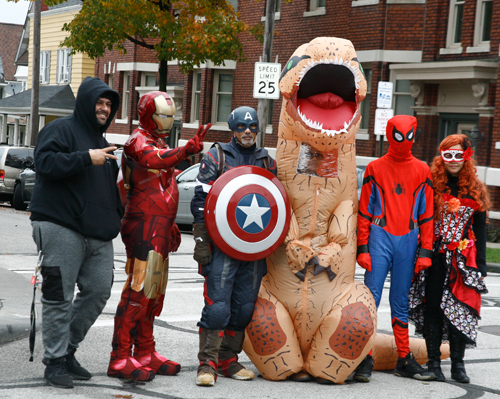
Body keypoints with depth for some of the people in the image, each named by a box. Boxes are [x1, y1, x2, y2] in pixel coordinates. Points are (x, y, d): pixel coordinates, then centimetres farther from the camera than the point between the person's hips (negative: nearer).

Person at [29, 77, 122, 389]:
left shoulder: (101, 141, 25)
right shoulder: (61, 129, 0)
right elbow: (45, 162, -16)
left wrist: (117, 215, 25)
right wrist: (86, 159, -20)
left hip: (98, 233, 8)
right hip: (62, 229, -8)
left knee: (99, 290, 3)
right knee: (60, 296, -7)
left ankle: (68, 350, 17)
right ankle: (55, 362, 1)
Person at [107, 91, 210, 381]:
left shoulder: (158, 143, 22)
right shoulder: (139, 141, -9)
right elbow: (155, 160, -34)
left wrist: (170, 225, 29)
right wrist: (187, 150, -49)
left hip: (158, 229, 10)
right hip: (144, 227, -10)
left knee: (154, 292, 14)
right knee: (139, 290, -13)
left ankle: (145, 354, 22)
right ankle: (121, 358, -12)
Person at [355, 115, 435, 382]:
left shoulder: (422, 171, 10)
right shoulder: (375, 169, 5)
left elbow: (426, 213, 10)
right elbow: (364, 211, 4)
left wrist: (425, 252, 4)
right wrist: (362, 248, -3)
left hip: (408, 241, 2)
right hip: (380, 238, -2)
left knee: (400, 302, 8)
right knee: (371, 297, -7)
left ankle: (404, 360, 14)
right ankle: (365, 359, -4)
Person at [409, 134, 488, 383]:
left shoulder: (475, 190, 8)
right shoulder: (431, 184, 2)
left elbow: (480, 229, 11)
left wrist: (480, 265, 5)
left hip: (462, 258, 1)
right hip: (434, 257, -1)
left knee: (461, 309, 0)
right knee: (433, 307, 2)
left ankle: (458, 363, 9)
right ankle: (433, 361, 11)